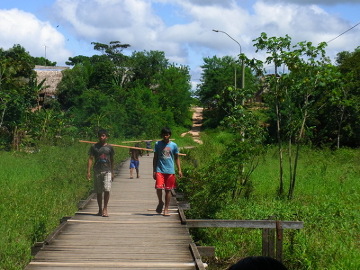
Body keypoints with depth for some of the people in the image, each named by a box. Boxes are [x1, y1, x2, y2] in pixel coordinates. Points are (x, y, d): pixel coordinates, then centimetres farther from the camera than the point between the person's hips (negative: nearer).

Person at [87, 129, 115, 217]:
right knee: (98, 191, 6)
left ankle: (105, 208, -3)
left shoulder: (109, 147, 8)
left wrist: (112, 172, 13)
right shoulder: (94, 147, 5)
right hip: (97, 171, 0)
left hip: (107, 171, 0)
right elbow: (90, 159, 2)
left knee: (107, 189, -14)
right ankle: (100, 209, 17)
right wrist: (89, 171, -7)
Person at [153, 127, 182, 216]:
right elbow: (155, 158, 7)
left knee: (168, 190, 3)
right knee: (159, 187, -15)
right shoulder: (157, 144, 4)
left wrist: (179, 170, 3)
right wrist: (154, 170, 2)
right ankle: (160, 202, 13)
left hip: (170, 171, 1)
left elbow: (177, 158, 12)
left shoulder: (174, 145, 5)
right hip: (160, 170, -1)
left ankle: (166, 209, 12)